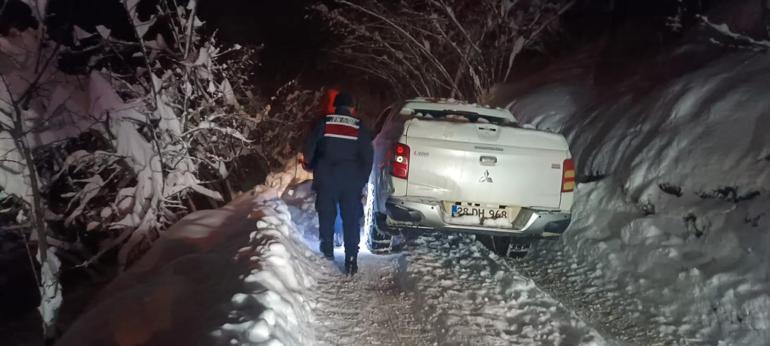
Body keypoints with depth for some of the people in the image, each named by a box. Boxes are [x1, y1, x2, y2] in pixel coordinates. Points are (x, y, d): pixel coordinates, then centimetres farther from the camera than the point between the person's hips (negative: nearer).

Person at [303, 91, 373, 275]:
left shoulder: (324, 123, 0)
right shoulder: (360, 127, 4)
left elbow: (309, 149, -1)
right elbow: (368, 156, 3)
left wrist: (313, 168, 16)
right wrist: (362, 179, 11)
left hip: (326, 178, 0)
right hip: (351, 180, 0)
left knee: (326, 217, 15)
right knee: (351, 221, 3)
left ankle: (327, 253, 21)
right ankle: (351, 262, -1)